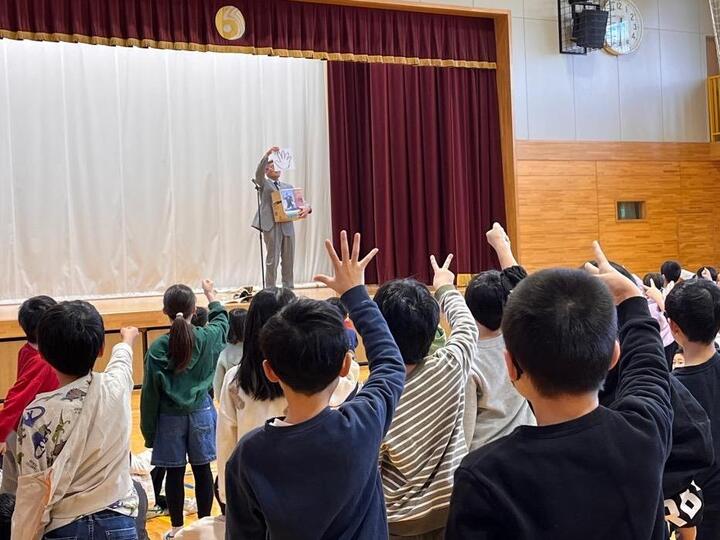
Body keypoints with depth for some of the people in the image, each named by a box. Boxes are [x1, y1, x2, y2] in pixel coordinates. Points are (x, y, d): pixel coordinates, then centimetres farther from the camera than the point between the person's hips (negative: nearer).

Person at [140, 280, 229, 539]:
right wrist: (210, 293, 31)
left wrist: (149, 429, 2)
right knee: (202, 469, 10)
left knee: (174, 472, 8)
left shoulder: (157, 348, -11)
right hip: (201, 412, 1)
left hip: (170, 417, -1)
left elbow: (150, 393, -7)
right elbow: (222, 319, 16)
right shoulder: (206, 337, -9)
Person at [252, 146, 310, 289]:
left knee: (289, 260, 5)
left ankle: (288, 290, 13)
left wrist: (306, 209, -10)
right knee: (272, 260, -5)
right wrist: (267, 154, -22)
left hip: (287, 225, 4)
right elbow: (258, 172, -11)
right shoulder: (263, 183, 10)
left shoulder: (288, 186, 22)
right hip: (271, 225, -4)